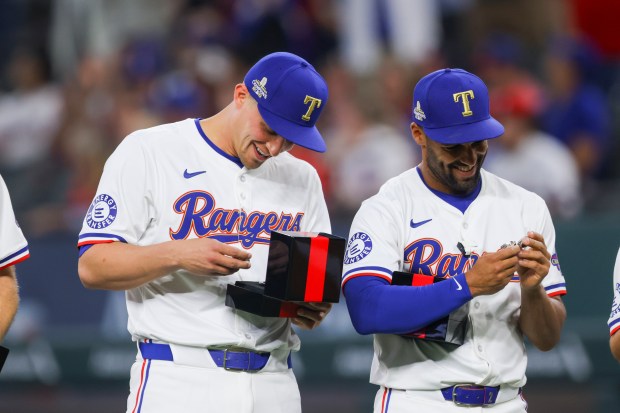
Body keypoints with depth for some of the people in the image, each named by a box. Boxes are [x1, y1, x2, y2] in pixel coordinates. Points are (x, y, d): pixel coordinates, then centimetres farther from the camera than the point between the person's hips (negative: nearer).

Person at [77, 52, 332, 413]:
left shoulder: (302, 178, 14)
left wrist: (311, 310, -7)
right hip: (179, 381, -5)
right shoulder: (148, 153, -1)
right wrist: (178, 255, -21)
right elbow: (92, 266, -5)